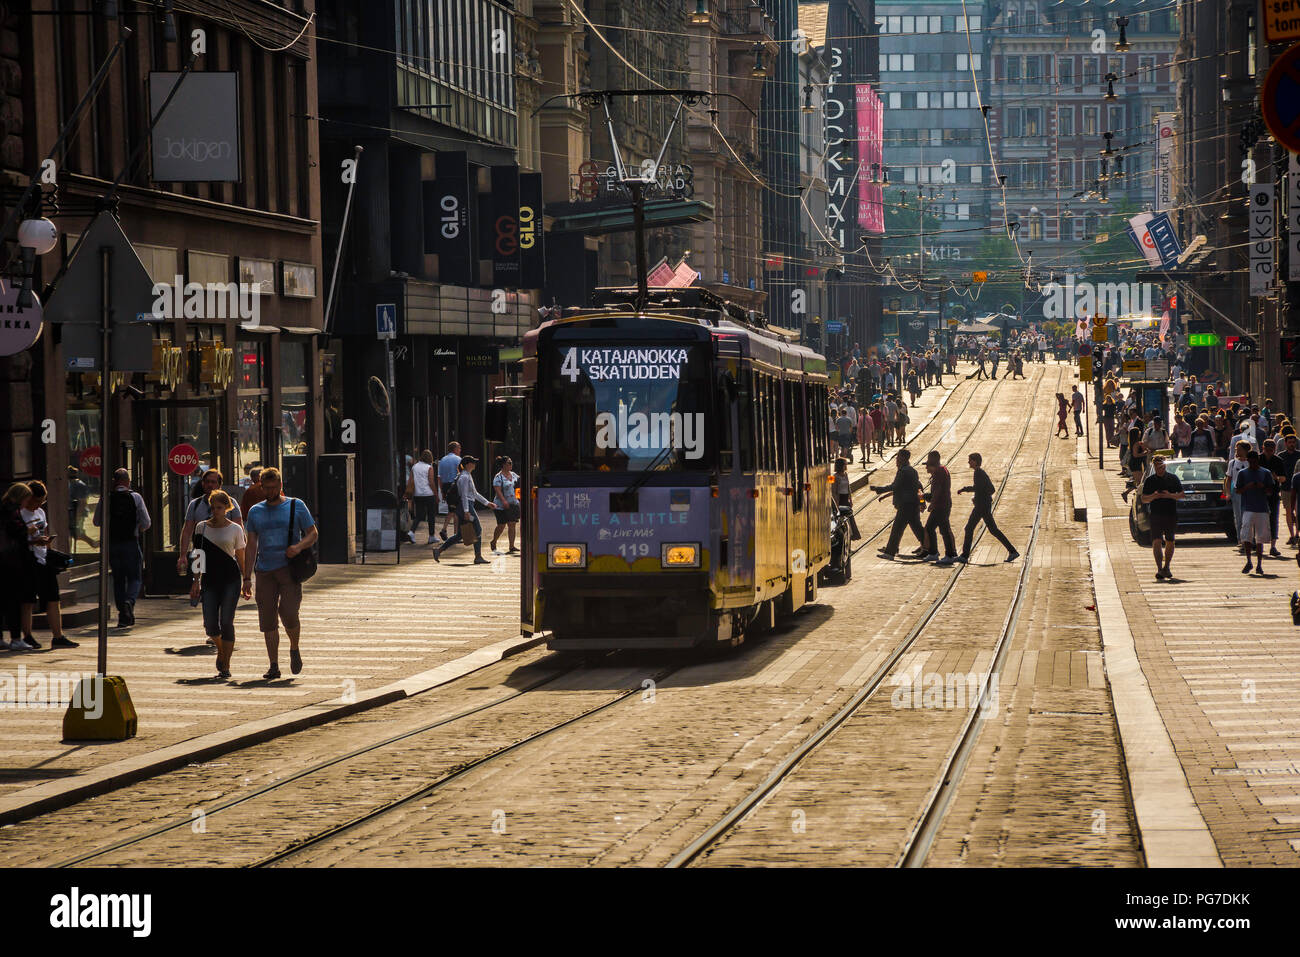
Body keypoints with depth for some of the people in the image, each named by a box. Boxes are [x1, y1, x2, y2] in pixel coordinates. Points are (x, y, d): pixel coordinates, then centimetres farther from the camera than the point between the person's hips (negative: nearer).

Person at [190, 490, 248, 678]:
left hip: (231, 579, -2)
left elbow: (240, 558, 7)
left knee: (226, 622, -8)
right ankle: (221, 649, 28)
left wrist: (246, 582, 6)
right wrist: (196, 581, 9)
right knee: (210, 625, -5)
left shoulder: (235, 529, 3)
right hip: (209, 579, 2)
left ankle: (225, 666, 0)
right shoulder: (202, 527, 8)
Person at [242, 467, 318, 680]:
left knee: (289, 613, -16)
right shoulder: (255, 511, 13)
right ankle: (274, 666, 6)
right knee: (267, 620, -1)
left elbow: (313, 534, 6)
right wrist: (247, 577, 6)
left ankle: (294, 649, 12)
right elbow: (251, 545, 13)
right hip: (264, 571, 3)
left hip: (289, 569, -3)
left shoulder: (296, 506, 5)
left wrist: (299, 546, -16)